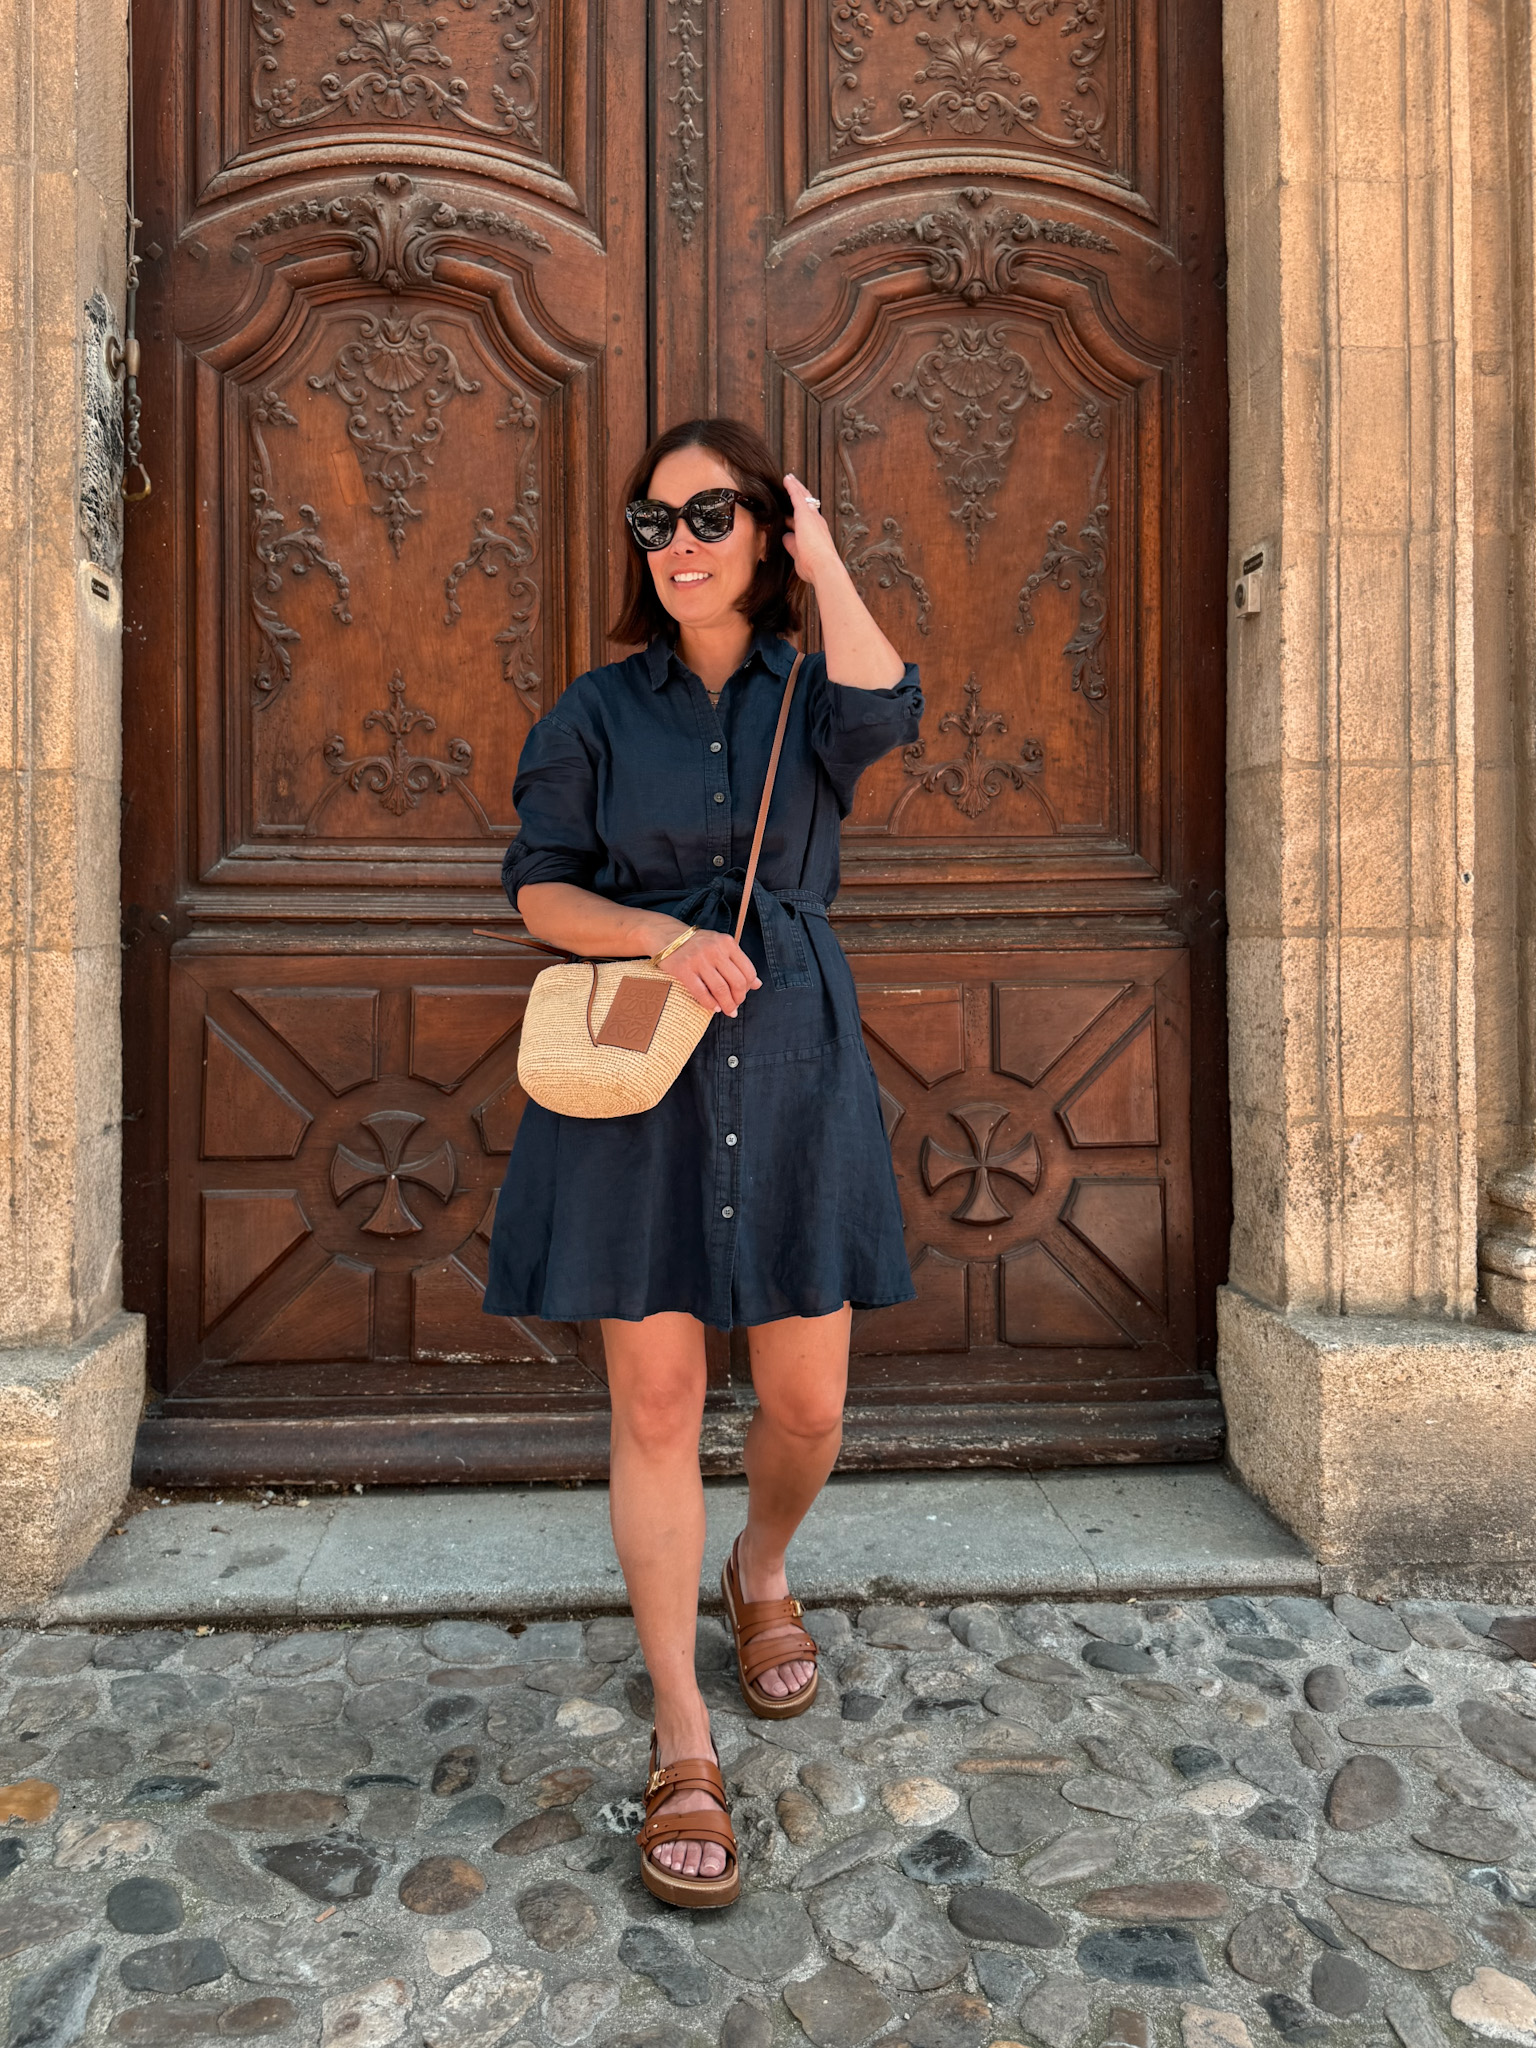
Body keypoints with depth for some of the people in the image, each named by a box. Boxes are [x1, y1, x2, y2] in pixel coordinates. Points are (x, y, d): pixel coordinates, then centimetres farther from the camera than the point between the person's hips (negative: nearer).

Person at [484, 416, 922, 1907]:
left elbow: (884, 712, -17)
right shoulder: (602, 708, 7)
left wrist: (823, 560, -5)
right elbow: (539, 891, 3)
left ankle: (761, 1574, 41)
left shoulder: (807, 692, 7)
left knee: (807, 1403, 7)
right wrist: (664, 935, -14)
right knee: (654, 1405, 1)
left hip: (792, 1071, 1)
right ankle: (681, 1741, 16)